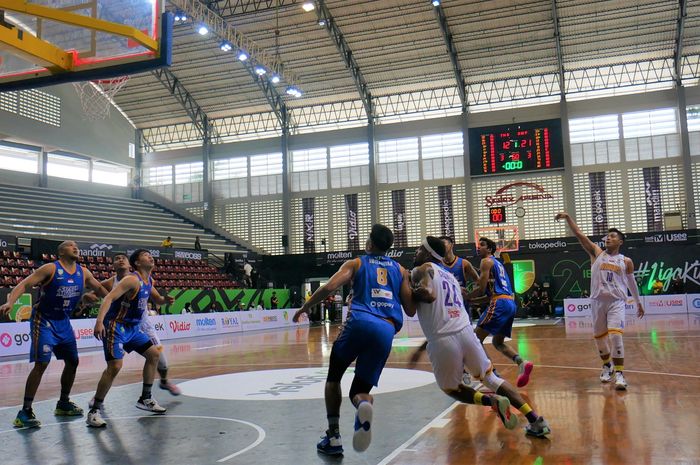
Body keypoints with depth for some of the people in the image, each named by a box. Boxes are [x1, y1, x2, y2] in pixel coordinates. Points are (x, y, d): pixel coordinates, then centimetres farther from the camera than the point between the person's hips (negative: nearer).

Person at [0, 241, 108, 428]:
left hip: (64, 322, 7)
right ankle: (25, 412, -7)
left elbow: (99, 289, 18)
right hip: (44, 320, -7)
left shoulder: (83, 272, 2)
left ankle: (63, 404, 30)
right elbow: (24, 284, -19)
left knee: (72, 362, 12)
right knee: (41, 364, -15)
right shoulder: (50, 269, -14)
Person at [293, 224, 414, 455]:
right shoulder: (400, 270, 23)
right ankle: (363, 403, -27)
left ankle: (333, 437, 13)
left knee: (333, 377, 22)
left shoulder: (356, 263, 15)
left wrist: (306, 306, 14)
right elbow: (411, 308, 18)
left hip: (360, 322, -2)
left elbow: (329, 287, 0)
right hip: (387, 329, 2)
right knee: (360, 388, 12)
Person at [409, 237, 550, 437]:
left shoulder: (422, 270, 2)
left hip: (442, 341, -6)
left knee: (451, 389, 19)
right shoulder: (449, 274, 26)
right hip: (466, 332, 6)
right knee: (491, 378, 22)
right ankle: (536, 421, 14)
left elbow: (428, 295, -17)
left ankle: (491, 401, -7)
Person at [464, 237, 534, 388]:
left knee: (476, 339, -4)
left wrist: (466, 296, 5)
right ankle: (521, 363, -2)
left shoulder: (486, 261, -1)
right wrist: (473, 298, 28)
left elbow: (481, 288, -9)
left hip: (500, 303, -9)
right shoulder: (498, 263, 28)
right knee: (497, 342, 20)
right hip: (510, 303, 10)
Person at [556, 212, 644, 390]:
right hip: (598, 301, 2)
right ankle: (607, 365, 35)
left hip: (617, 302, -2)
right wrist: (568, 217, -10)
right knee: (599, 337, 10)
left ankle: (619, 373, -9)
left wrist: (638, 303, 25)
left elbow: (631, 282, 19)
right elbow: (579, 234, -1)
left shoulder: (626, 261, 7)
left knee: (615, 335, -17)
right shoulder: (597, 253, 6)